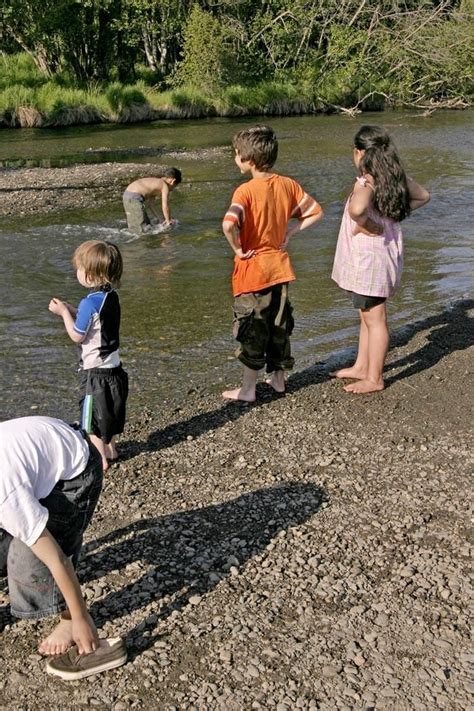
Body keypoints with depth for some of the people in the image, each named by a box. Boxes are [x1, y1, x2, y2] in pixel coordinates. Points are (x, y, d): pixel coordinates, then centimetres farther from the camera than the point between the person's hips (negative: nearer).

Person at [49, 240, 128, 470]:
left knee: (92, 417, 7)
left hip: (96, 371, -8)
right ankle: (110, 448, 39)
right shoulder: (111, 296, 1)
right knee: (109, 412, 24)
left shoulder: (90, 303, -24)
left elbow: (77, 336, -15)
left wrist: (64, 312, -6)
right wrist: (70, 310, 6)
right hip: (113, 367, 8)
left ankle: (100, 458, 18)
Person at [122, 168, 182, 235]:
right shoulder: (165, 186, 4)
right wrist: (168, 221, 13)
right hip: (135, 198, -10)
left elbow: (152, 204, 34)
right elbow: (165, 206, -2)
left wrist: (162, 220, 37)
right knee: (145, 231, -7)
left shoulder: (154, 182, 28)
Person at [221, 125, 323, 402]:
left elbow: (229, 224, -35)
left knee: (252, 330, 5)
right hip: (280, 267, 5)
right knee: (279, 326, 18)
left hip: (252, 269, -5)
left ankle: (248, 389, 14)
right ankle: (279, 379, 29)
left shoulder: (246, 191, -19)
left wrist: (238, 249, -19)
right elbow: (316, 212, 6)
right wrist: (289, 231, 3)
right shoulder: (288, 184, -2)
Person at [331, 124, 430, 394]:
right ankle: (362, 367, 35)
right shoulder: (396, 177, 4)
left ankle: (374, 379, 14)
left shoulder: (367, 182, -22)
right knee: (368, 315, 21)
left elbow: (357, 209, -44)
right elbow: (423, 196, 18)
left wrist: (368, 225, -24)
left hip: (369, 258, -9)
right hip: (385, 253, 9)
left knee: (374, 319, 2)